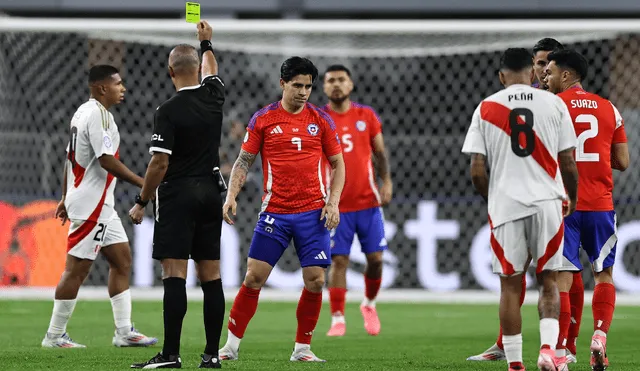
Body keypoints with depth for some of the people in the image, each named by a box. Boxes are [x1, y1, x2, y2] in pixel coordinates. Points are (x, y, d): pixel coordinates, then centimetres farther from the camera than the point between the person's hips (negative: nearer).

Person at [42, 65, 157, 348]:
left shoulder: (82, 112, 15)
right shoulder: (98, 115, -16)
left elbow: (69, 158, 20)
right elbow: (107, 160, -22)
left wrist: (66, 198, 25)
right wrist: (143, 184, -16)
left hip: (101, 206, 11)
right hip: (92, 205, -11)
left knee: (122, 260, 11)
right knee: (77, 269, -5)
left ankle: (124, 332, 11)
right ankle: (55, 336, 0)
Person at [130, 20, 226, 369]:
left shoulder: (168, 111, -13)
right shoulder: (212, 97, 4)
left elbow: (159, 163, -15)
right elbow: (210, 71, 29)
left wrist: (141, 202, -6)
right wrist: (206, 43, 47)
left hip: (177, 196, -6)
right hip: (211, 193, 6)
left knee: (174, 274, -9)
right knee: (210, 275, 7)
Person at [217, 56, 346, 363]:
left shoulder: (321, 120, 5)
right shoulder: (263, 119, 2)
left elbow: (337, 163, 10)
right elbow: (243, 161, 6)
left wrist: (333, 202, -2)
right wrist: (231, 196, -8)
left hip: (313, 213, 1)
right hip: (274, 211, -1)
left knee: (315, 280, -4)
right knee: (254, 277, -4)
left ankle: (302, 348, 10)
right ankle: (231, 345, 5)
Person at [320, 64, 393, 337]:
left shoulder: (366, 116, 5)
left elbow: (380, 152, 11)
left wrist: (386, 181, -4)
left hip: (368, 201, 2)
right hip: (336, 205, -2)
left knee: (375, 258, 2)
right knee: (338, 261, -5)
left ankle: (369, 304, 27)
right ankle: (337, 319, 2)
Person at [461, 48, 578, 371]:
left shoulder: (486, 108, 3)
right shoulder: (554, 104, 2)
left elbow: (477, 171, 0)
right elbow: (568, 163, 3)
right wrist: (572, 199, 21)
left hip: (505, 207, 0)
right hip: (547, 203, 0)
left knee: (510, 285, 8)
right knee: (548, 282, 11)